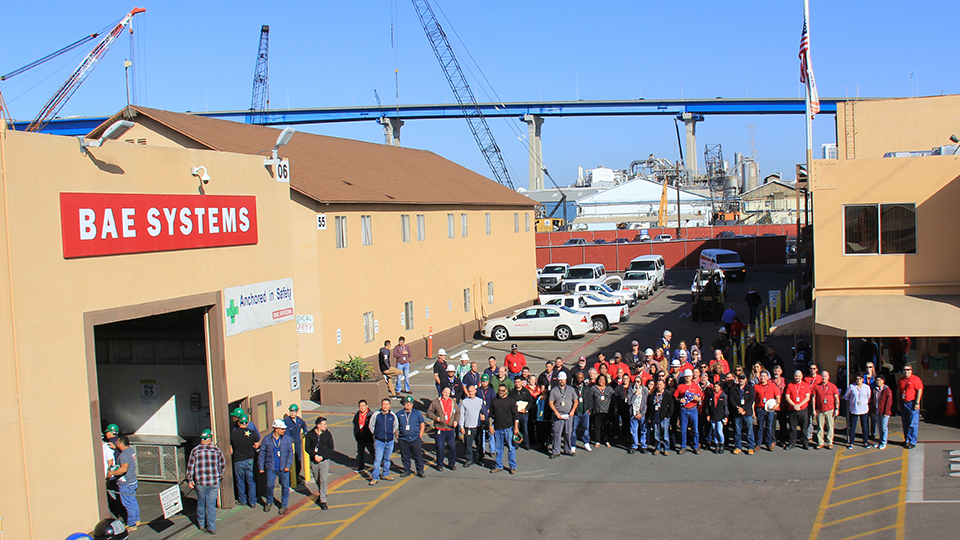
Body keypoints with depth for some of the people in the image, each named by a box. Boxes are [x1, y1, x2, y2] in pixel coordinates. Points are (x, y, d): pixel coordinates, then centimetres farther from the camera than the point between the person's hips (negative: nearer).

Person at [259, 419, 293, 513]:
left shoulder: (287, 439, -1)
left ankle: (284, 505, 20)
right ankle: (269, 502, 30)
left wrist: (288, 465, -6)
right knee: (270, 486, 4)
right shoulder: (267, 439, -3)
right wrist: (261, 467, 3)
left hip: (283, 468, 0)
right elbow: (262, 453, 4)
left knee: (285, 486, 4)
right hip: (271, 468, 0)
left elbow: (290, 453, 3)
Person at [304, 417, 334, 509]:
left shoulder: (328, 434, -3)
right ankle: (321, 494, 38)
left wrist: (322, 456, -14)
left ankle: (323, 500, -4)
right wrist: (314, 455, -16)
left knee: (323, 480, -9)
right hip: (313, 461, 2)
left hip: (324, 460, -2)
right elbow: (307, 447, -2)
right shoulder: (310, 434, -3)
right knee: (317, 480, 14)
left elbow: (331, 448, -2)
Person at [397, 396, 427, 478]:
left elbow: (422, 424, 9)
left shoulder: (417, 413, 5)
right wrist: (396, 434, 5)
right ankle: (407, 470, 21)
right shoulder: (399, 414, 8)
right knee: (405, 456, 7)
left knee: (418, 455, 1)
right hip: (403, 439, 1)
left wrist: (420, 435, 2)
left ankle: (420, 471, 12)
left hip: (415, 438, -1)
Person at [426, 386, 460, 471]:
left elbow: (457, 413, 19)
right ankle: (439, 465, 17)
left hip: (450, 429, 3)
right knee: (440, 448, 1)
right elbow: (429, 412, 1)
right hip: (440, 429, -3)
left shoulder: (453, 402, 9)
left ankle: (451, 464, 23)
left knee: (452, 447, 6)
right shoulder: (436, 402, 0)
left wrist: (456, 420, 1)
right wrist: (436, 418, -14)